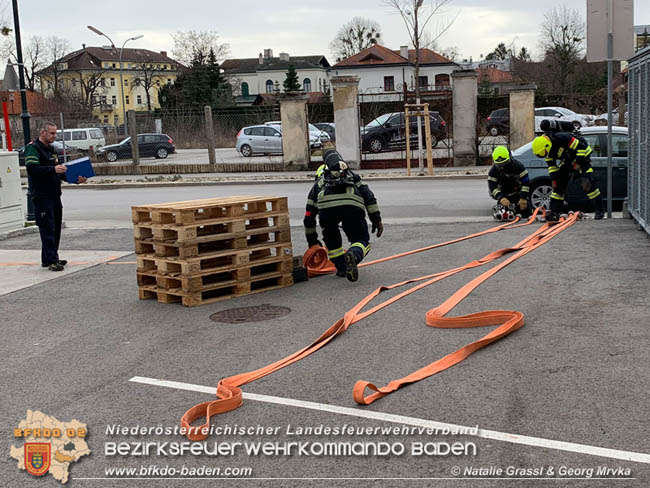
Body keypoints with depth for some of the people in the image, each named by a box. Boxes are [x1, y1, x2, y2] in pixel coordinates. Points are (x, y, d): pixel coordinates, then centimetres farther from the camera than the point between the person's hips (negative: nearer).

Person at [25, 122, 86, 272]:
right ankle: (51, 260, -8)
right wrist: (53, 169, -29)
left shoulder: (50, 149, 20)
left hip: (54, 195, 9)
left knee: (56, 228, 11)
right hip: (42, 196, -9)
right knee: (48, 229, -9)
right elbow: (31, 168, -22)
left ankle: (48, 259, 19)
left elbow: (58, 172, 24)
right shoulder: (33, 148, -8)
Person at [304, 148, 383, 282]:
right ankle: (354, 255, -17)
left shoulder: (318, 183, 39)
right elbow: (368, 196, 22)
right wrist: (376, 219, 18)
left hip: (327, 205, 1)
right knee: (362, 240, 14)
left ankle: (342, 268, 22)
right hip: (353, 204, -1)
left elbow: (309, 217, 41)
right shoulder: (352, 176, 40)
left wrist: (312, 240, 51)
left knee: (331, 237, 29)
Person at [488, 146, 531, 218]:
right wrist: (501, 198, -38)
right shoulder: (493, 171, -15)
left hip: (518, 194, -1)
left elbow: (525, 184, -16)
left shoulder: (519, 166, -18)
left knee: (525, 214, -5)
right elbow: (493, 187, -21)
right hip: (504, 196, 1)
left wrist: (523, 198, -24)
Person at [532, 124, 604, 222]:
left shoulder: (562, 138, -35)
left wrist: (578, 163, -24)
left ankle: (599, 211, -11)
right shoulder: (546, 146, -10)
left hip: (581, 157, -7)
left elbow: (582, 146, -29)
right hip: (566, 162, 8)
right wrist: (553, 179, -3)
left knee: (587, 183, -18)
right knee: (559, 185, 1)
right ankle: (554, 212, 5)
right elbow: (551, 165, 2)